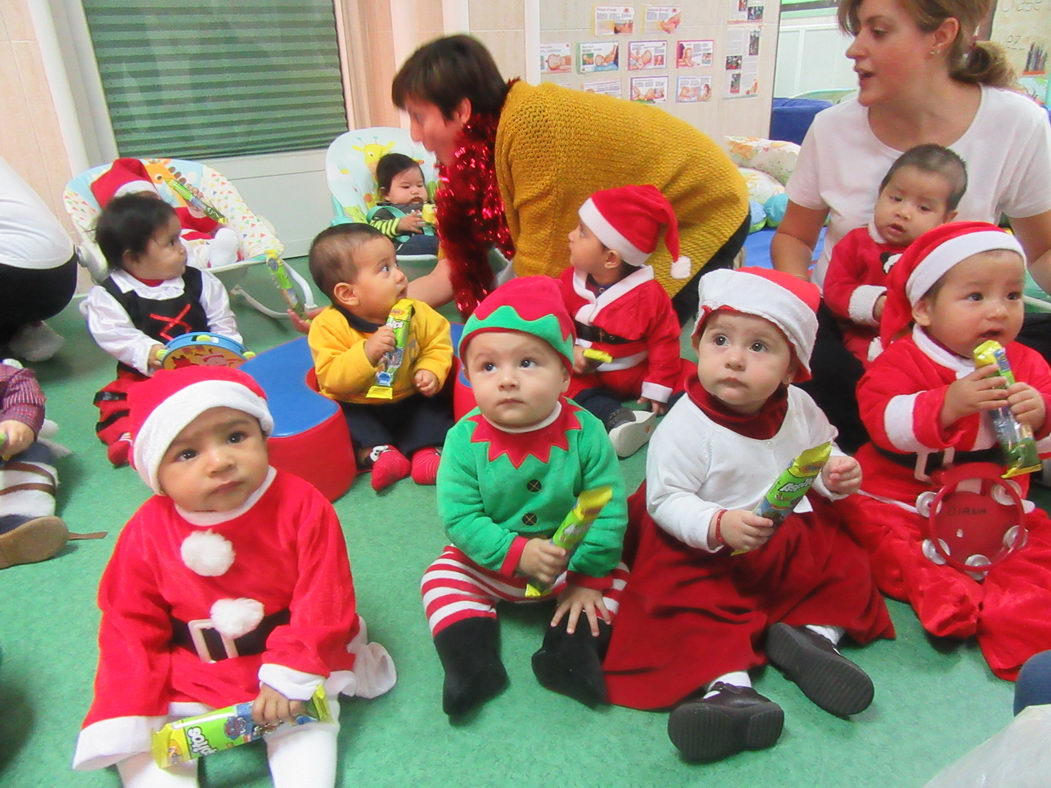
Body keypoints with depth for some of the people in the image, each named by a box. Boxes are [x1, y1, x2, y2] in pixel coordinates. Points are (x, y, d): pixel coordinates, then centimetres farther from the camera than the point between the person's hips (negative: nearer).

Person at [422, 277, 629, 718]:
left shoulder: (585, 433, -22)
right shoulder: (464, 440, -21)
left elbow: (608, 512, -17)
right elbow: (459, 516, -21)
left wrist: (588, 577, -15)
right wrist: (517, 553, -30)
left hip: (573, 563, 0)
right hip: (490, 564, 1)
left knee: (615, 573, -12)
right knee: (442, 578, -10)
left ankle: (572, 652, -13)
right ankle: (471, 661, -11)